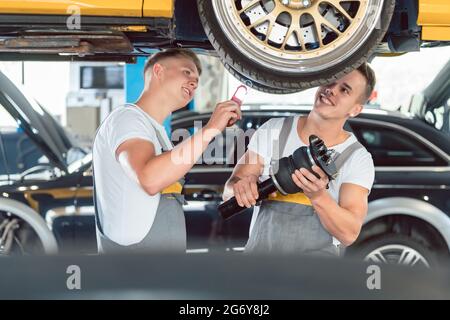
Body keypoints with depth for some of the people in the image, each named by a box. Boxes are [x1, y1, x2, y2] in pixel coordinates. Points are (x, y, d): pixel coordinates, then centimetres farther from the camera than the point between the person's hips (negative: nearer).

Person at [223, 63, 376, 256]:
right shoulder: (273, 130, 7)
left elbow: (349, 234, -8)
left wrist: (318, 197, -24)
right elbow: (229, 190, 6)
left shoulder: (358, 158, 0)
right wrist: (242, 186, -17)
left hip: (318, 252, -2)